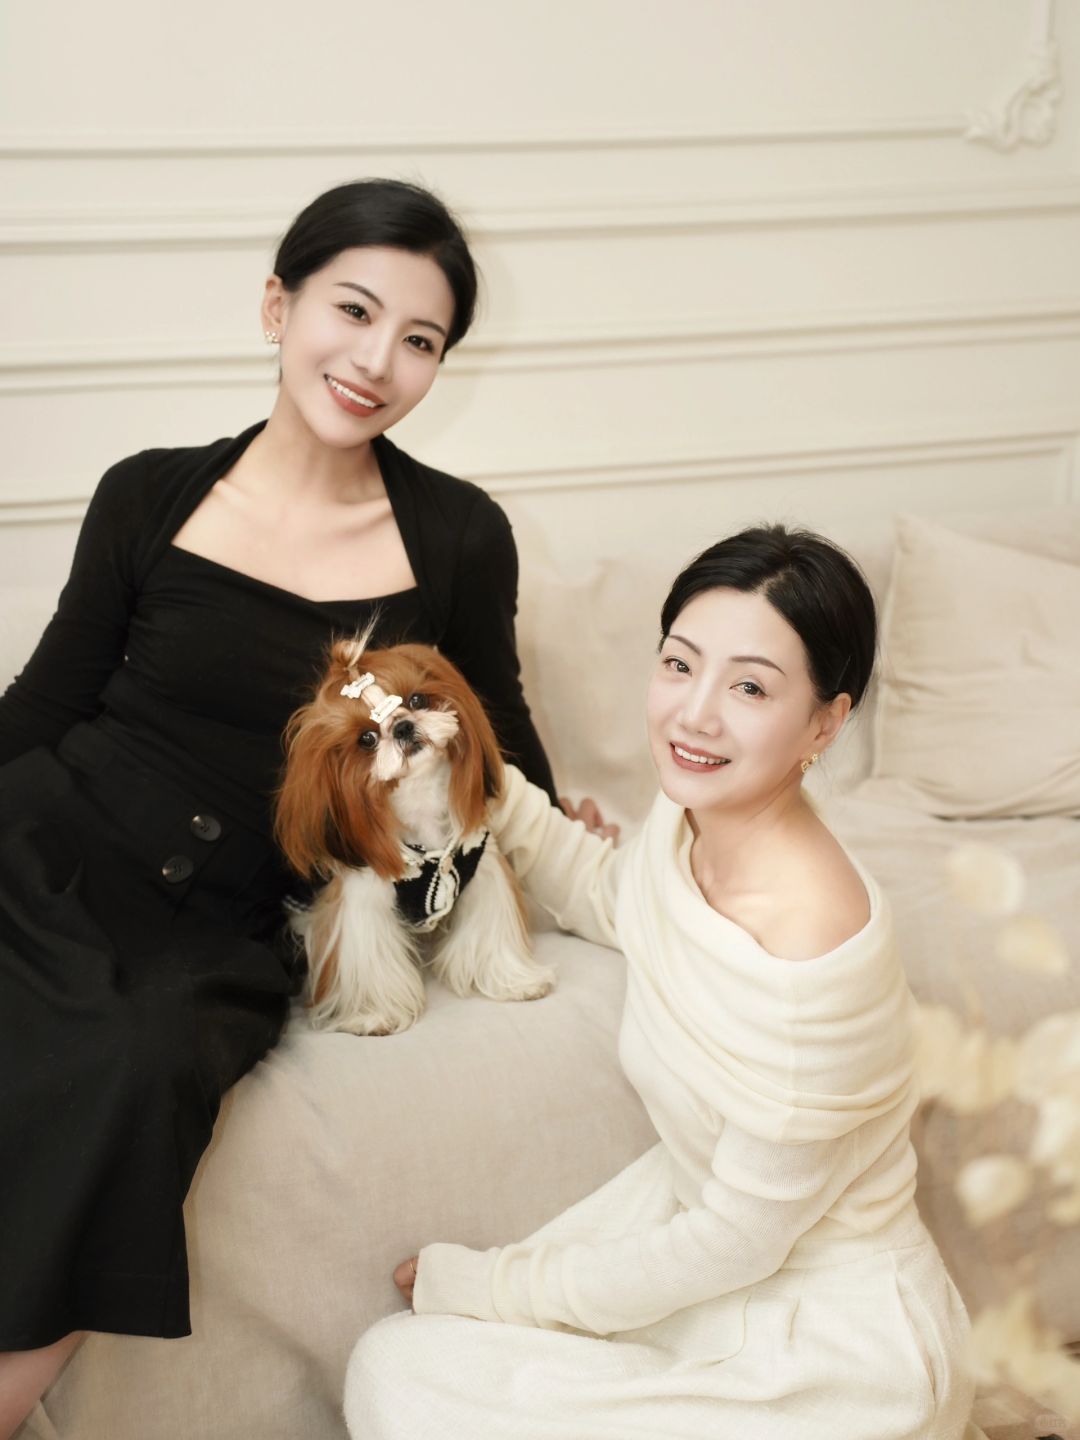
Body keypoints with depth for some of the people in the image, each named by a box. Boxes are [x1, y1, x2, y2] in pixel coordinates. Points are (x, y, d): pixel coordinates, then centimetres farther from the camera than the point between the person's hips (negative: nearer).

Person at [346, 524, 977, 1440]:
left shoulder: (809, 948, -32)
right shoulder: (692, 814, -8)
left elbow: (740, 1239, -22)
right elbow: (616, 904, 19)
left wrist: (493, 1286, -12)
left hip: (827, 1348, -7)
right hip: (704, 1204, 7)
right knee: (393, 1363, -2)